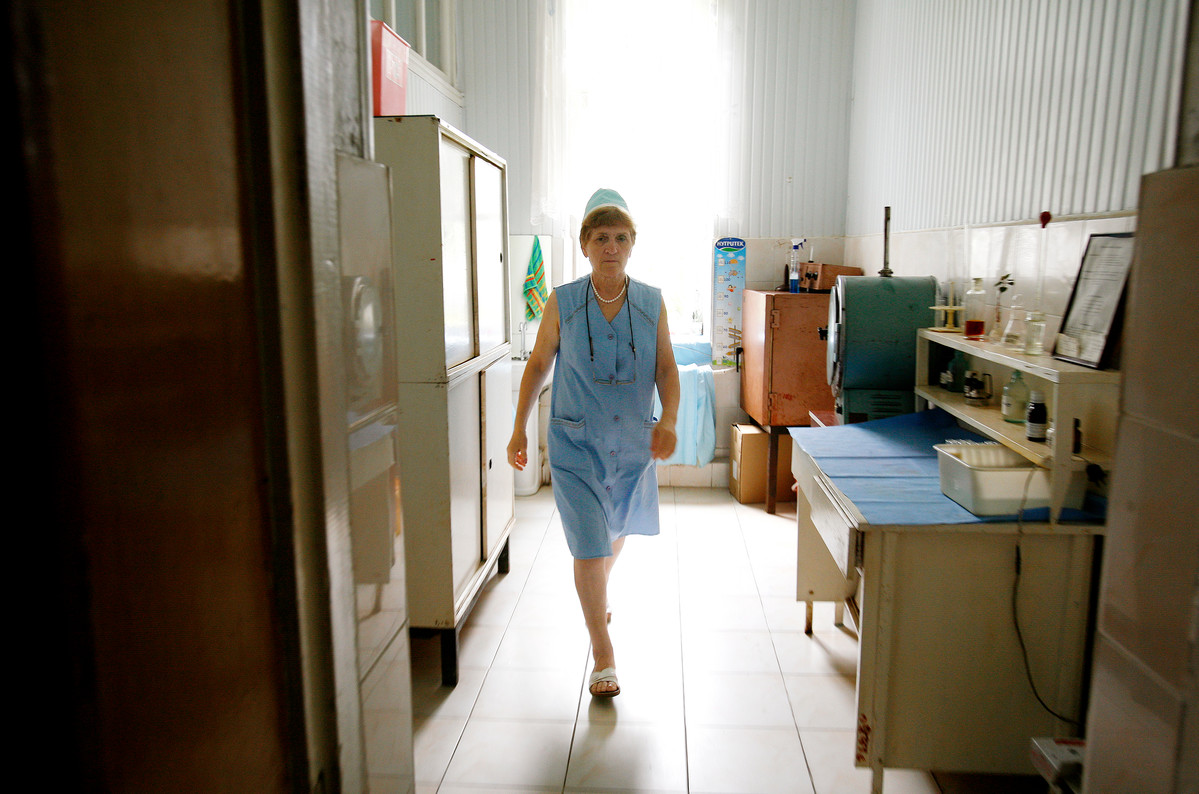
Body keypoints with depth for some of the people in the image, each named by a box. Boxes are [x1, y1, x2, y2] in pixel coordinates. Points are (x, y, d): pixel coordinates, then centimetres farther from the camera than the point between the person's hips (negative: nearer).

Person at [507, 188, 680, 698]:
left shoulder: (652, 303, -1)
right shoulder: (562, 303, -6)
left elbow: (666, 368, 1)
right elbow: (538, 364, 3)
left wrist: (669, 419, -15)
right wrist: (519, 428, 2)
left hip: (633, 440, 3)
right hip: (576, 443, -3)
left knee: (617, 531, 22)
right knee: (589, 546, -6)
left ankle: (596, 595, 55)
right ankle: (603, 657, 10)